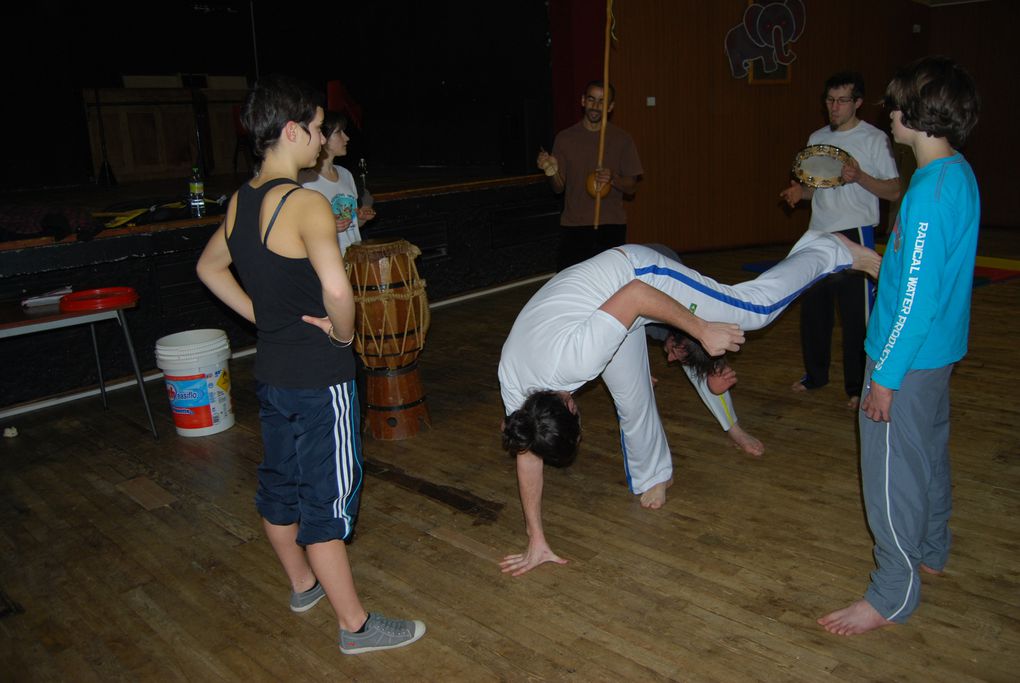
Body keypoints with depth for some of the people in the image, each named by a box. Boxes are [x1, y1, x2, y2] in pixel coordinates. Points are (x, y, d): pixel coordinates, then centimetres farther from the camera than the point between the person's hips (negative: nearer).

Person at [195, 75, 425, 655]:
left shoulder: (242, 201, 4)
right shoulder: (306, 203, -22)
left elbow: (210, 267, 20)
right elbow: (336, 288, -37)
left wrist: (263, 317, 14)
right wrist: (344, 334, -17)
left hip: (271, 371, 9)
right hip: (320, 378, -9)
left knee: (280, 481, 21)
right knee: (328, 498, 2)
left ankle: (303, 583, 44)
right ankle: (356, 626, 17)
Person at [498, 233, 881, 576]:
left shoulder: (574, 359, -40)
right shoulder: (513, 382, -19)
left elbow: (635, 294, -36)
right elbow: (527, 457, -9)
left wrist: (704, 331, -28)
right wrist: (536, 541, -6)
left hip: (639, 272, -5)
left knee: (755, 309, 2)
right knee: (632, 403, 11)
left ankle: (828, 250, 23)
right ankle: (653, 477, 37)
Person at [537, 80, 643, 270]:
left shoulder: (622, 139, 4)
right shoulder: (564, 138, 5)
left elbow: (631, 187, 5)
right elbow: (559, 188, 6)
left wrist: (612, 178, -16)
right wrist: (552, 172, -15)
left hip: (612, 226, 0)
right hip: (573, 227, 0)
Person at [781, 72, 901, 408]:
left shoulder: (874, 139, -4)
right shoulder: (817, 138, 13)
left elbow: (894, 191, -6)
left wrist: (859, 176, -21)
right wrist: (800, 191, -1)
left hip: (854, 234, -5)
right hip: (818, 233, 6)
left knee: (857, 314, -3)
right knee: (813, 307, 11)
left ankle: (858, 387, 8)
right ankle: (815, 373, 27)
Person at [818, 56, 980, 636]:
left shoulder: (931, 190, -25)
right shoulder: (961, 174, 6)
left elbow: (917, 297, -25)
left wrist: (886, 376, -20)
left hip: (909, 357, -10)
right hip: (940, 349, 10)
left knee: (892, 472, 1)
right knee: (930, 451, 23)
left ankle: (893, 594, 15)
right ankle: (931, 550, 43)